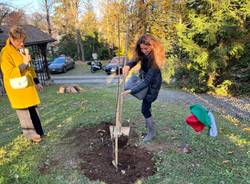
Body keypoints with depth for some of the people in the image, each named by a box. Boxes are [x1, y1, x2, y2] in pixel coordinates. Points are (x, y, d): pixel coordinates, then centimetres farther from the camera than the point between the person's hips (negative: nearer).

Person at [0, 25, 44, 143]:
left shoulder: (22, 49, 9)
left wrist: (36, 82, 17)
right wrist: (23, 64, -30)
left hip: (28, 86, 8)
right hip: (16, 89, -8)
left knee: (33, 110, 15)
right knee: (24, 112, 0)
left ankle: (37, 131, 28)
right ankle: (30, 134, 14)